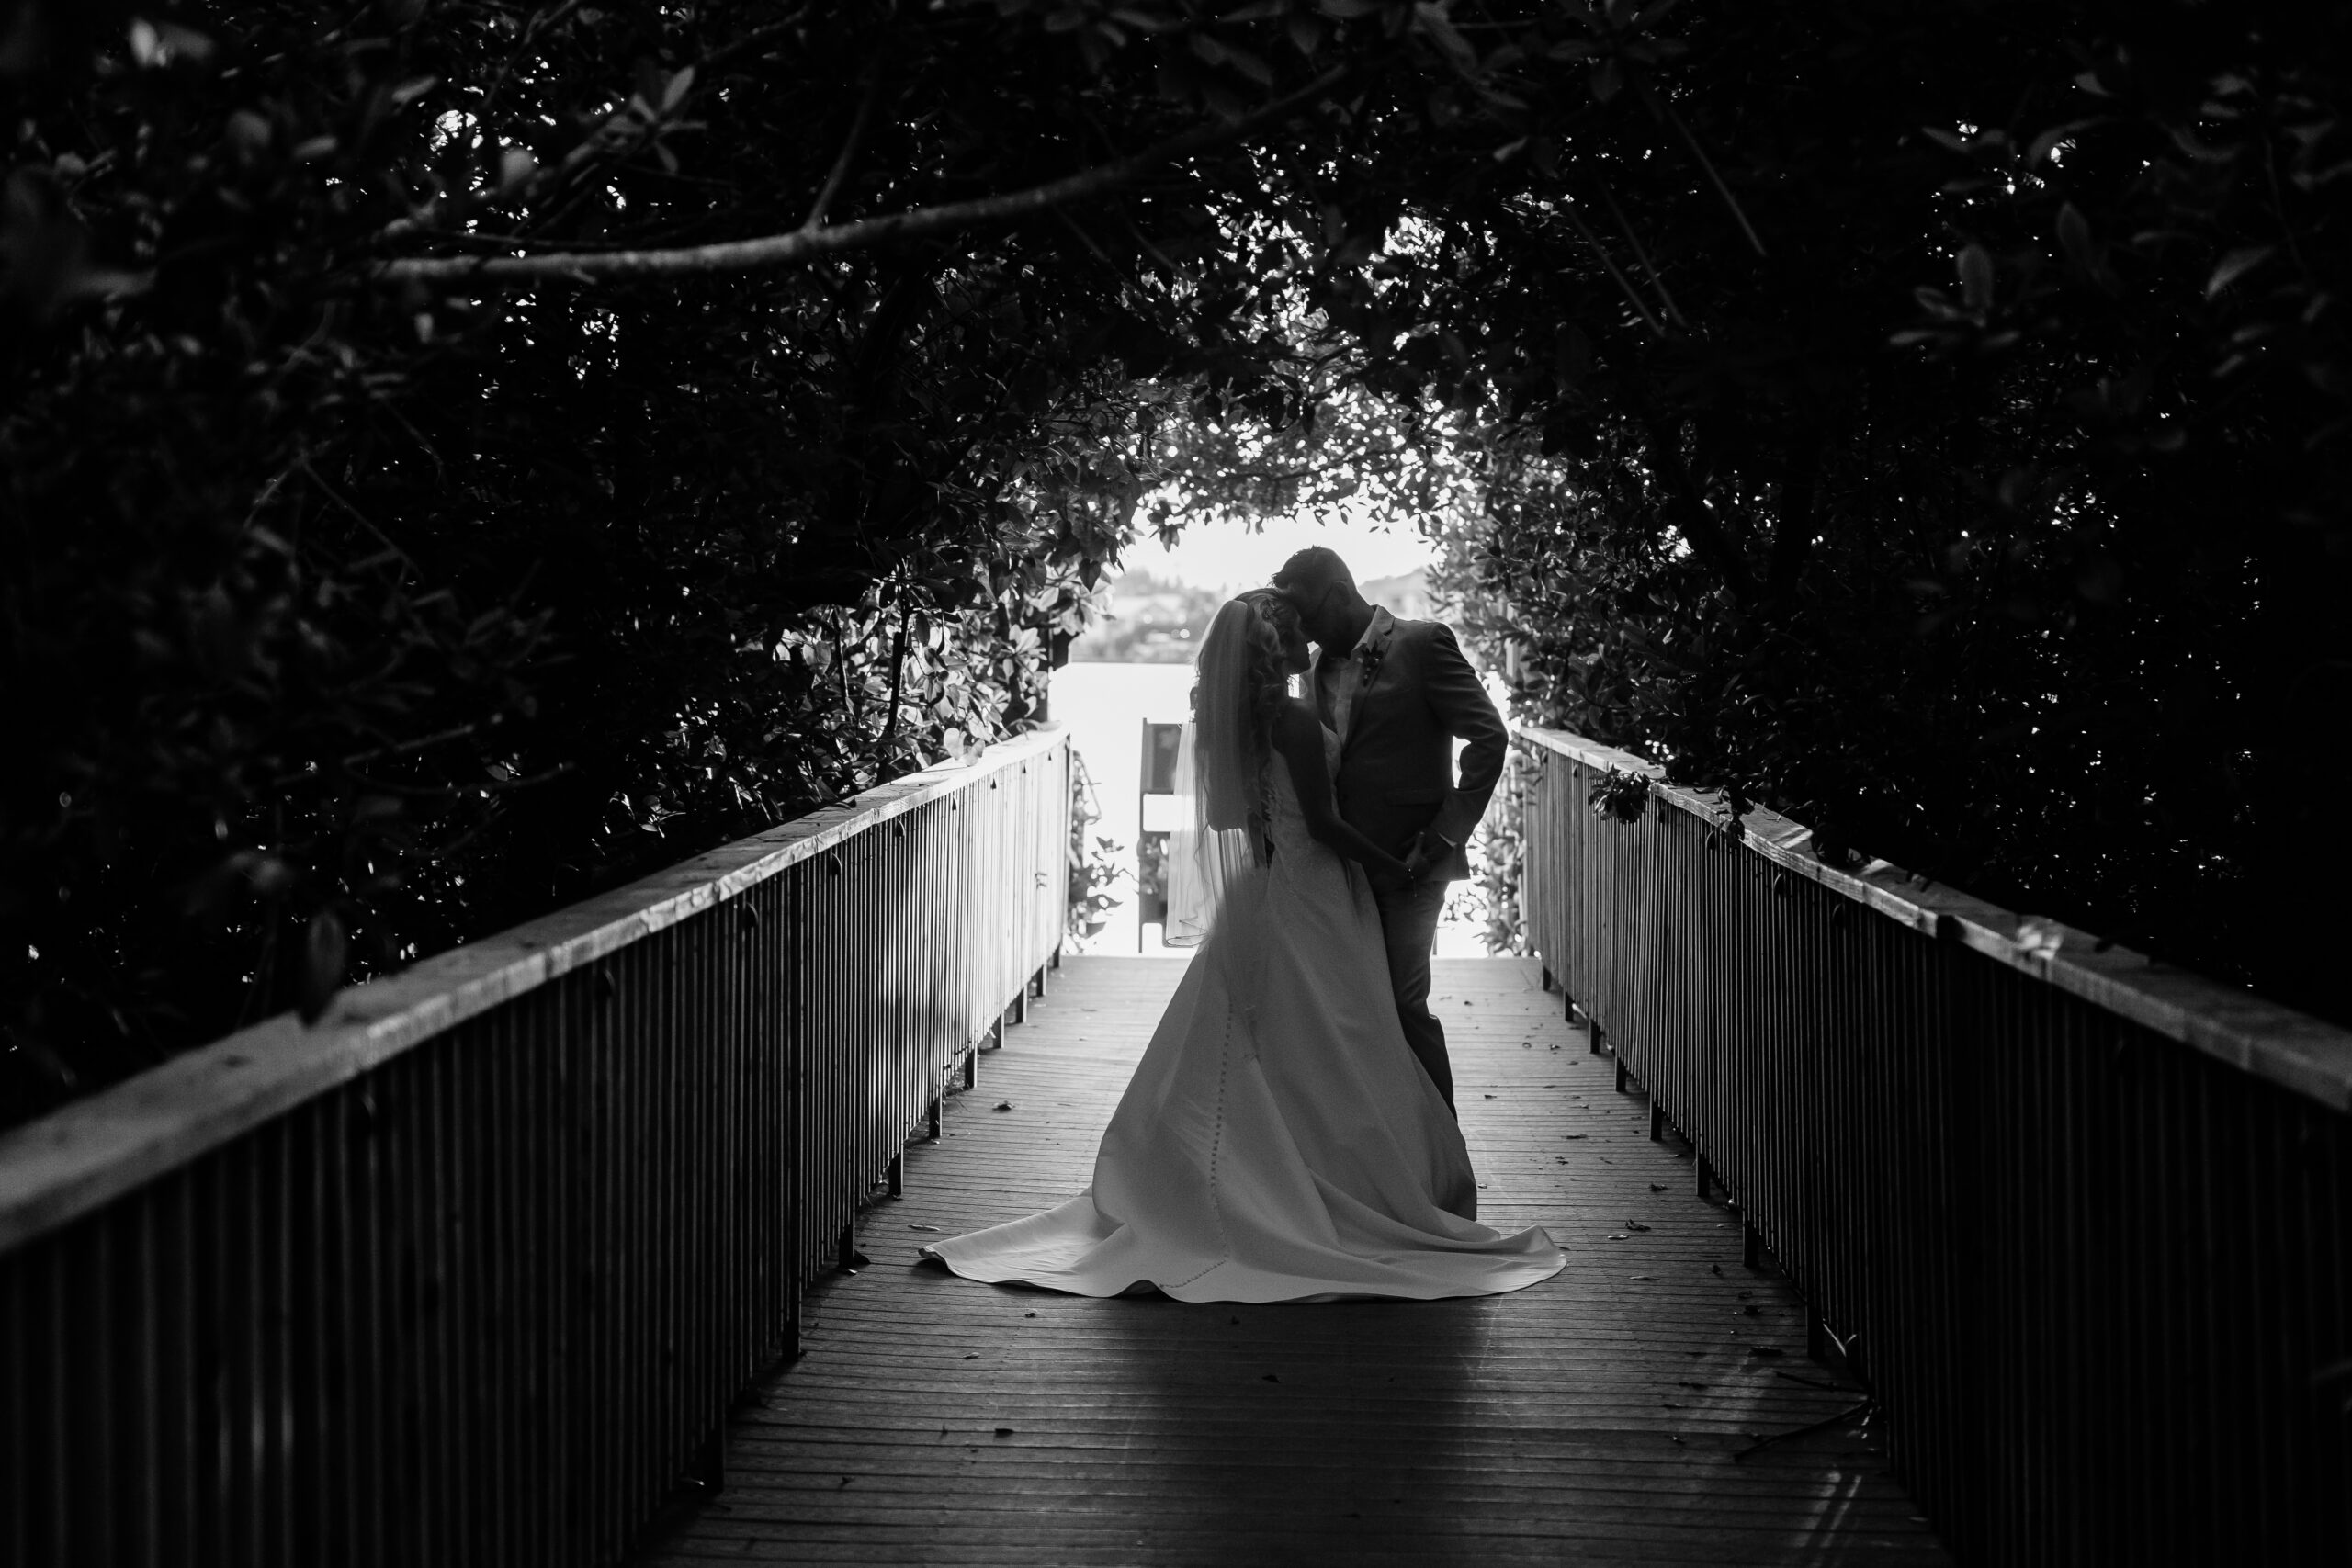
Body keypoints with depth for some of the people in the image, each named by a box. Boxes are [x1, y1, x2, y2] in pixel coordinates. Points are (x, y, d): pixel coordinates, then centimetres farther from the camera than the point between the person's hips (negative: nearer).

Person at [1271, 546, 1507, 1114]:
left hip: (1407, 860, -6)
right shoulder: (1322, 668, 15)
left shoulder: (1423, 643, -6)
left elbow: (1489, 737, -10)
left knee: (1403, 1001, -6)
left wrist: (1444, 837, -14)